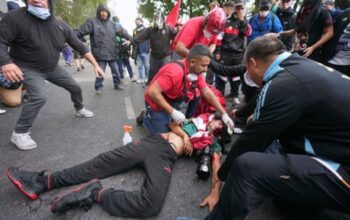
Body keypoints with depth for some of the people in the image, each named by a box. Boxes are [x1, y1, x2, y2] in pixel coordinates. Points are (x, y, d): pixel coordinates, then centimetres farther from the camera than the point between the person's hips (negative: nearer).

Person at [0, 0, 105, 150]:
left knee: (75, 88, 10)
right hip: (29, 68, -5)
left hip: (52, 68, 5)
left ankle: (80, 109, 40)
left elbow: (80, 46, -5)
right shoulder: (15, 18, -22)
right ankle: (19, 133, -8)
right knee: (39, 97, -26)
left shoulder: (61, 25, -10)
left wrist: (95, 65, -8)